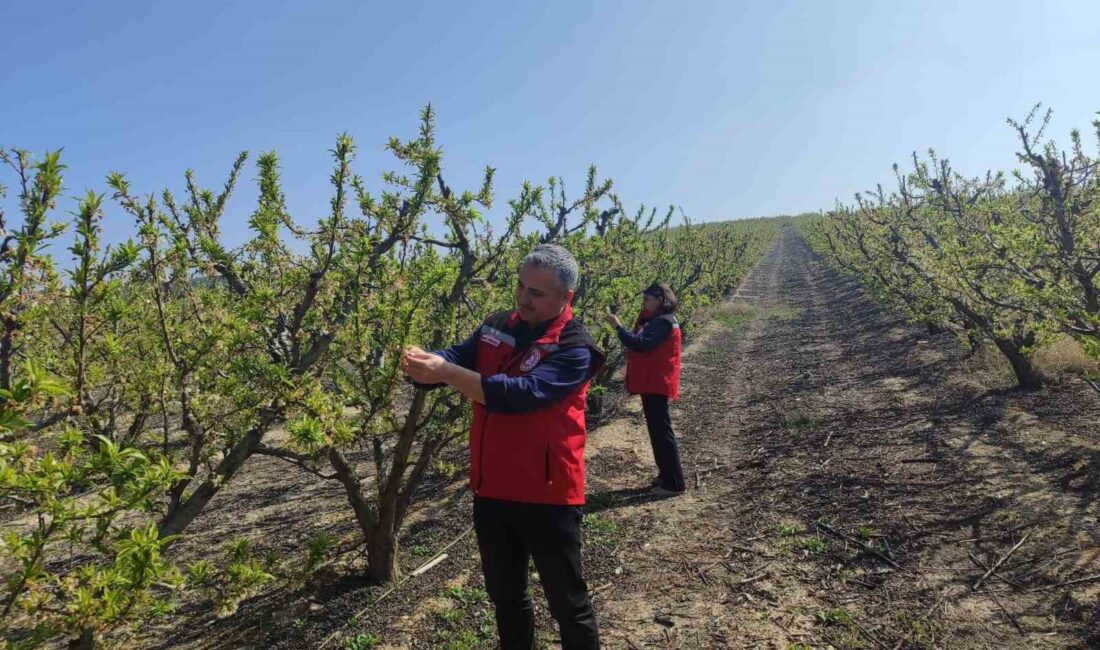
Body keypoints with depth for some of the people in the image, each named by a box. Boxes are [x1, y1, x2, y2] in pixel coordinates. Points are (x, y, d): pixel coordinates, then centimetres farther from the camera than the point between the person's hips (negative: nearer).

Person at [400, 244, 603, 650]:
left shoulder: (574, 348, -17)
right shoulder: (496, 328, 5)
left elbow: (523, 393, -29)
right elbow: (455, 358, -3)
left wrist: (445, 372, -33)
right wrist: (421, 361, -27)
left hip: (546, 495, -6)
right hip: (492, 490, 6)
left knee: (567, 602, 11)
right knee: (505, 594, 24)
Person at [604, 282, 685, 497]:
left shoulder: (663, 323, -17)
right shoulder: (656, 320, 16)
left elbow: (640, 344, -27)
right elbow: (641, 342, 12)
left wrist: (618, 326, -21)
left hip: (657, 384, -11)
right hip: (651, 383, 11)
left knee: (662, 431, -6)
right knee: (656, 431, 16)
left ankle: (674, 483, 1)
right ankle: (665, 475, 26)